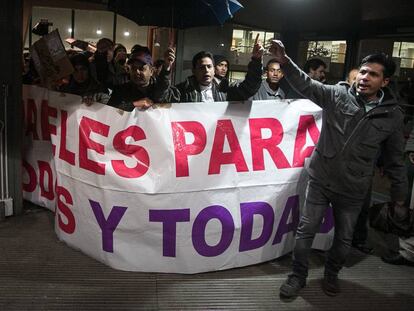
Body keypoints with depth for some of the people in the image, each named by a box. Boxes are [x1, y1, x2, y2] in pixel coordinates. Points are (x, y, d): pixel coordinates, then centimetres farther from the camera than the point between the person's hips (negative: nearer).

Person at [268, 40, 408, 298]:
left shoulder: (392, 115, -4)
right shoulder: (337, 94, -6)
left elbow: (395, 158, 5)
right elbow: (306, 84, -16)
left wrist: (399, 193, 11)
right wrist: (284, 60, -32)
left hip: (353, 190, 1)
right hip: (320, 181, -1)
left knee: (344, 239, 16)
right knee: (306, 231, 6)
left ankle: (331, 274, 44)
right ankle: (298, 276, 28)